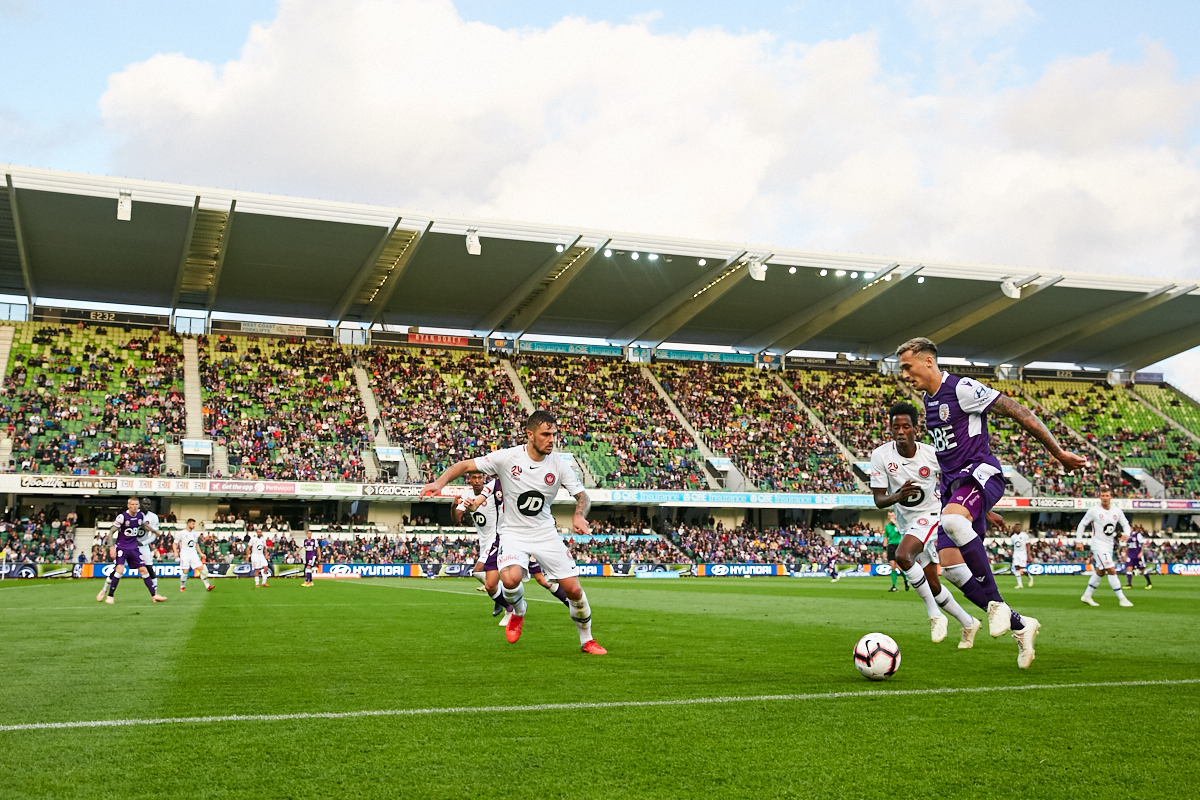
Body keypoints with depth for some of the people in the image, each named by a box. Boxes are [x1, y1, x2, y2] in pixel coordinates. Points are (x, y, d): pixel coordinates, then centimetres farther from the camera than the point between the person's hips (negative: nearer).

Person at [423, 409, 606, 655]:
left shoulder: (559, 464, -8)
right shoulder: (507, 457, -14)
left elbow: (582, 496, -1)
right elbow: (465, 465, -7)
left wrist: (579, 515, -23)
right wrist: (440, 482, -22)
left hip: (545, 533, 2)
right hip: (513, 533, -2)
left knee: (573, 589, -4)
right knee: (511, 578, -31)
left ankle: (587, 640, 21)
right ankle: (518, 611, 7)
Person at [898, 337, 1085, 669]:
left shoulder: (962, 389, -11)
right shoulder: (928, 399, 16)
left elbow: (1017, 411, -12)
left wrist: (1058, 452, -12)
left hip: (979, 473, -9)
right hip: (952, 482, 9)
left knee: (951, 520, -39)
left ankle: (996, 603, -25)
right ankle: (1020, 626, 15)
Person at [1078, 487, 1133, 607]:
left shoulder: (1117, 511, 1)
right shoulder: (1093, 511, -10)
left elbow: (1125, 524, 10)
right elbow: (1082, 524, -1)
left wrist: (1126, 534, -12)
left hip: (1109, 545, 6)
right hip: (1098, 546, -6)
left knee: (1100, 572, 15)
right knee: (1112, 571, -14)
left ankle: (1087, 595, 28)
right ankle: (1122, 599, -10)